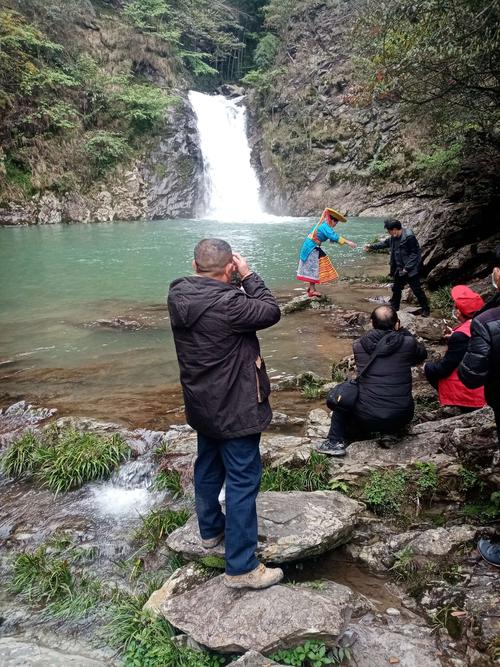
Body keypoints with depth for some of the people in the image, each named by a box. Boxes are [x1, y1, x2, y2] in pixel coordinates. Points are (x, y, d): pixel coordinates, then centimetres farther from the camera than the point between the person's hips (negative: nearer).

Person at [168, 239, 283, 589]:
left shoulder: (178, 294, -6)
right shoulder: (226, 303, -29)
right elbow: (271, 311, -16)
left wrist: (237, 283, -2)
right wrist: (248, 275, -9)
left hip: (202, 403, 8)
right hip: (234, 408, -8)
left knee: (208, 467, 25)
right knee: (243, 481, 1)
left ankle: (211, 528, 46)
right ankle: (241, 567, 10)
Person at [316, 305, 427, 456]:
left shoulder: (358, 346, -4)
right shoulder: (407, 343, -8)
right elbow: (422, 354, 15)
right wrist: (402, 332, 19)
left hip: (366, 419, -1)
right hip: (401, 419, 2)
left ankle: (335, 442, 19)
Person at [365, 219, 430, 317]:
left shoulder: (409, 237, -21)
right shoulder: (393, 238, 4)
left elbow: (415, 253, -20)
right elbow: (384, 243, 23)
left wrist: (407, 268, -20)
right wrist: (372, 246, 20)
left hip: (411, 269, -8)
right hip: (400, 270, 8)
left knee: (416, 289, -1)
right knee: (396, 288, 15)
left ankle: (425, 309, 13)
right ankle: (393, 308, 29)